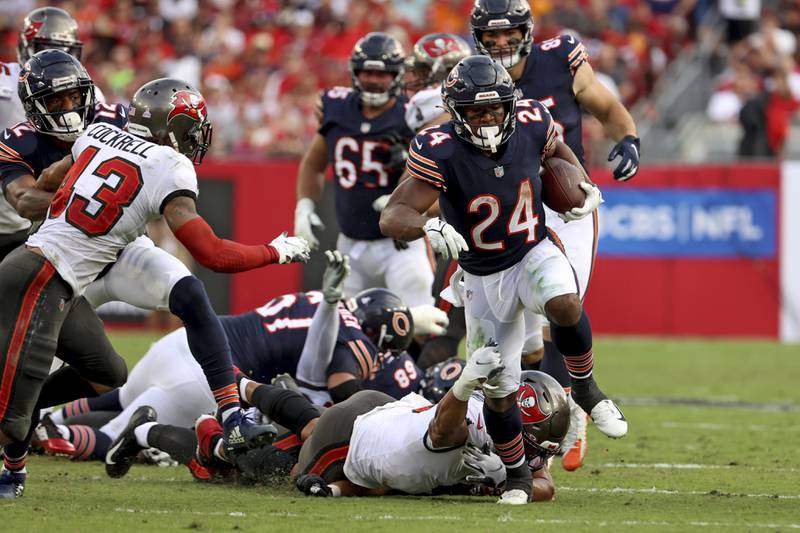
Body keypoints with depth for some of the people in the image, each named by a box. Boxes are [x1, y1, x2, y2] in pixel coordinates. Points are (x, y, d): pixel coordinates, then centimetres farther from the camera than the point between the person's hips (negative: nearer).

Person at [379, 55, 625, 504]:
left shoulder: (531, 125, -15)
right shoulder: (441, 152, -25)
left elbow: (557, 149, 13)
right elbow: (393, 217, -32)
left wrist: (585, 187, 1)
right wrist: (428, 227, -51)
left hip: (534, 253, 0)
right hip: (483, 277, 0)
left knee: (565, 304, -35)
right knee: (499, 391, 5)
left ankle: (586, 388, -8)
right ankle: (517, 477, 31)